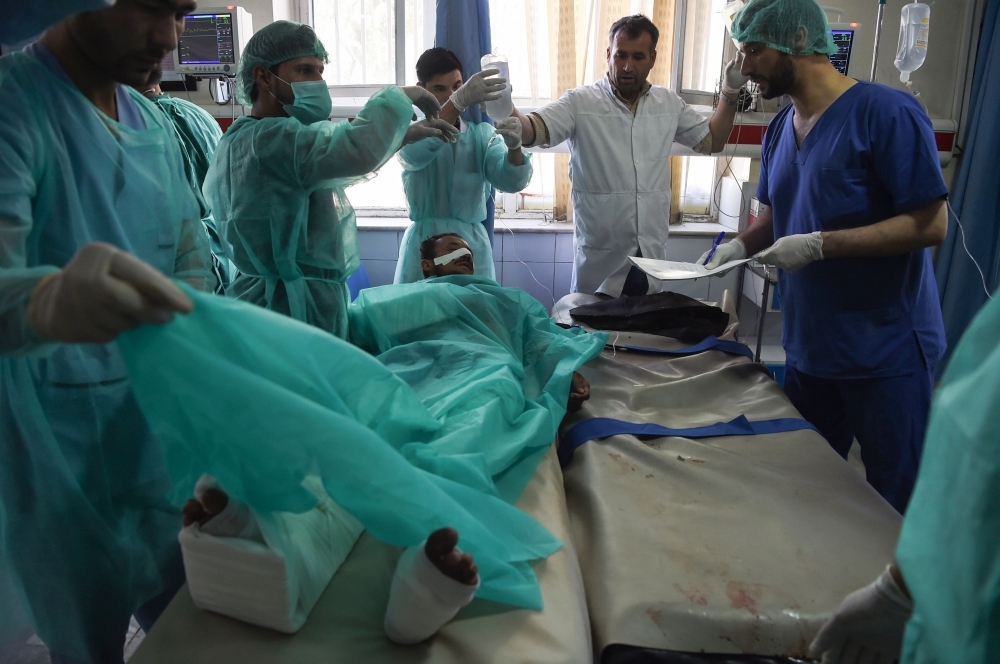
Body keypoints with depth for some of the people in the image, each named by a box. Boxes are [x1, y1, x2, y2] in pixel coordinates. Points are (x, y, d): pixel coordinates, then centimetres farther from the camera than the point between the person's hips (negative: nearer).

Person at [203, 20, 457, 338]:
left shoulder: (248, 140, 14)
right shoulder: (269, 139, -21)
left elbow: (342, 157, 20)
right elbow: (361, 149, -35)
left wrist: (407, 134, 11)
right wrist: (405, 95, -17)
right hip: (294, 309, -11)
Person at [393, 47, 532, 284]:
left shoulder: (482, 134, 6)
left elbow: (512, 181, -8)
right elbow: (417, 152, -25)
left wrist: (514, 147, -30)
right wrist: (459, 101, -38)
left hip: (473, 247, 2)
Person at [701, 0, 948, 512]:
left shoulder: (887, 113, -15)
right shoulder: (779, 129, 7)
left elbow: (930, 224, -17)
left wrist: (818, 245, -23)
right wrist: (741, 245, -2)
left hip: (886, 350, -6)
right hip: (807, 345, 7)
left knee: (894, 505, 9)